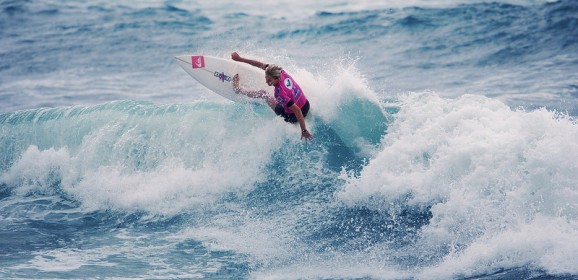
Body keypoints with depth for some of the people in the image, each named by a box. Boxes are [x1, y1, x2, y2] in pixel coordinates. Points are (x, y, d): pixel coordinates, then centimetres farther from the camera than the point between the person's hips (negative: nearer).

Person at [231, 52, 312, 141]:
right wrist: (240, 59, -6)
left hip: (292, 117, -5)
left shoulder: (280, 92, -37)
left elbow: (297, 110, -34)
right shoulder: (280, 72, -18)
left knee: (262, 93, 4)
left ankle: (238, 89, 22)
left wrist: (304, 131, -29)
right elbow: (261, 65, -7)